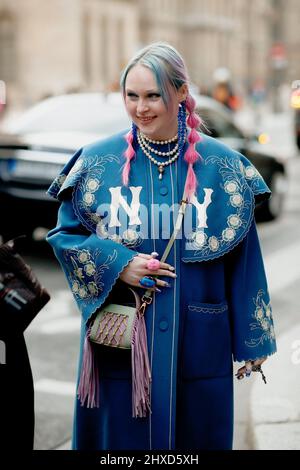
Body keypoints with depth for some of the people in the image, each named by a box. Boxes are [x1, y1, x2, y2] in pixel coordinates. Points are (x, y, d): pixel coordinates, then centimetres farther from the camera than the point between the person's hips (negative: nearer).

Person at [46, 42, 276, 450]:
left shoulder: (221, 165, -1)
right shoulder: (99, 162, -1)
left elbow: (242, 255, 2)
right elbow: (65, 234, 5)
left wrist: (252, 339, 3)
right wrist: (116, 264, -13)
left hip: (198, 341, 0)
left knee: (196, 432, 11)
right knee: (121, 432, 9)